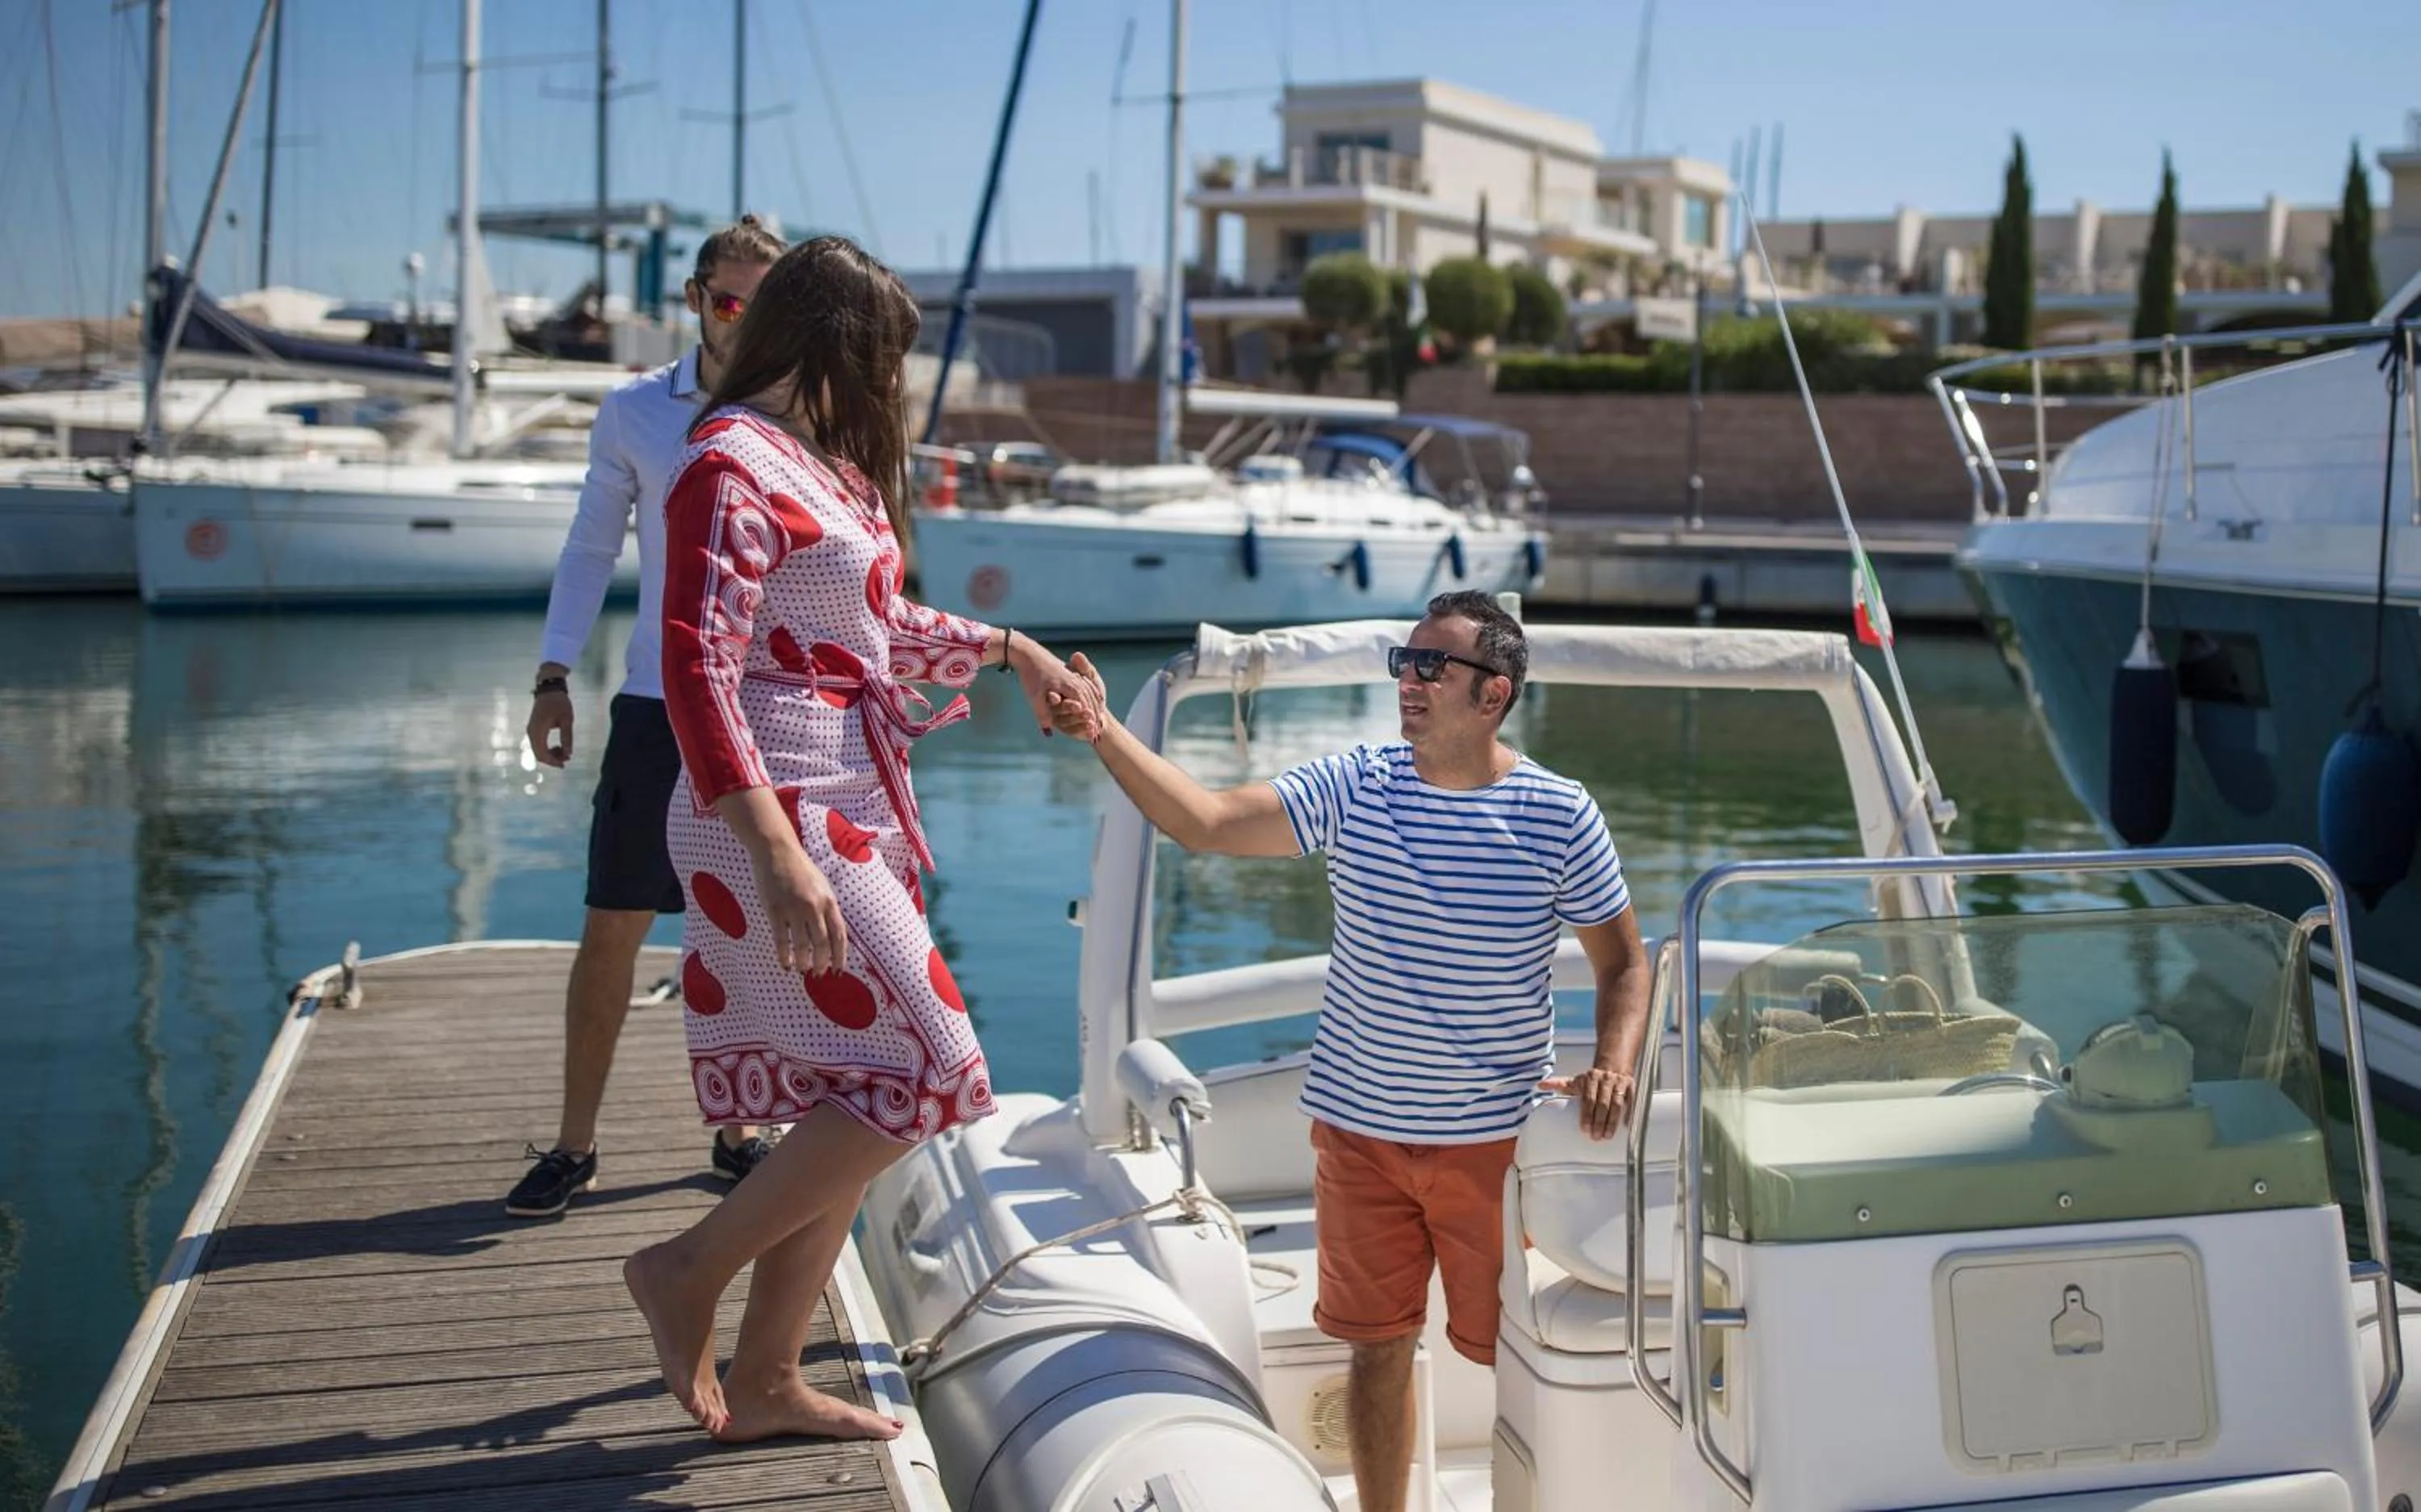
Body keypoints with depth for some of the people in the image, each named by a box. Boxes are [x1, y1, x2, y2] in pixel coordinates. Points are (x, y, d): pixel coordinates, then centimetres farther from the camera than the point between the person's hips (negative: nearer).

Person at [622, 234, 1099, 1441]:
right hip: (784, 816, -10)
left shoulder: (822, 462, 16)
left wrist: (1007, 650, 27)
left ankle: (762, 1383, 19)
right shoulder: (732, 467, -11)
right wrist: (778, 859, -27)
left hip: (856, 817, 10)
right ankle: (688, 1272, 3)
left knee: (847, 1104, 10)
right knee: (918, 1075, -10)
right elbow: (698, 675, -20)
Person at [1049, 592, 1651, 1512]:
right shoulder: (1353, 788, -5)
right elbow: (1206, 822, -15)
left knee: (1515, 1351, 7)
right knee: (1378, 1347, 12)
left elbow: (1622, 963, 0)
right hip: (1359, 1127, 2)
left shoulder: (1559, 816, -9)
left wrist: (1612, 1069, -18)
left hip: (1493, 1134, -2)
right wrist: (1103, 733, -26)